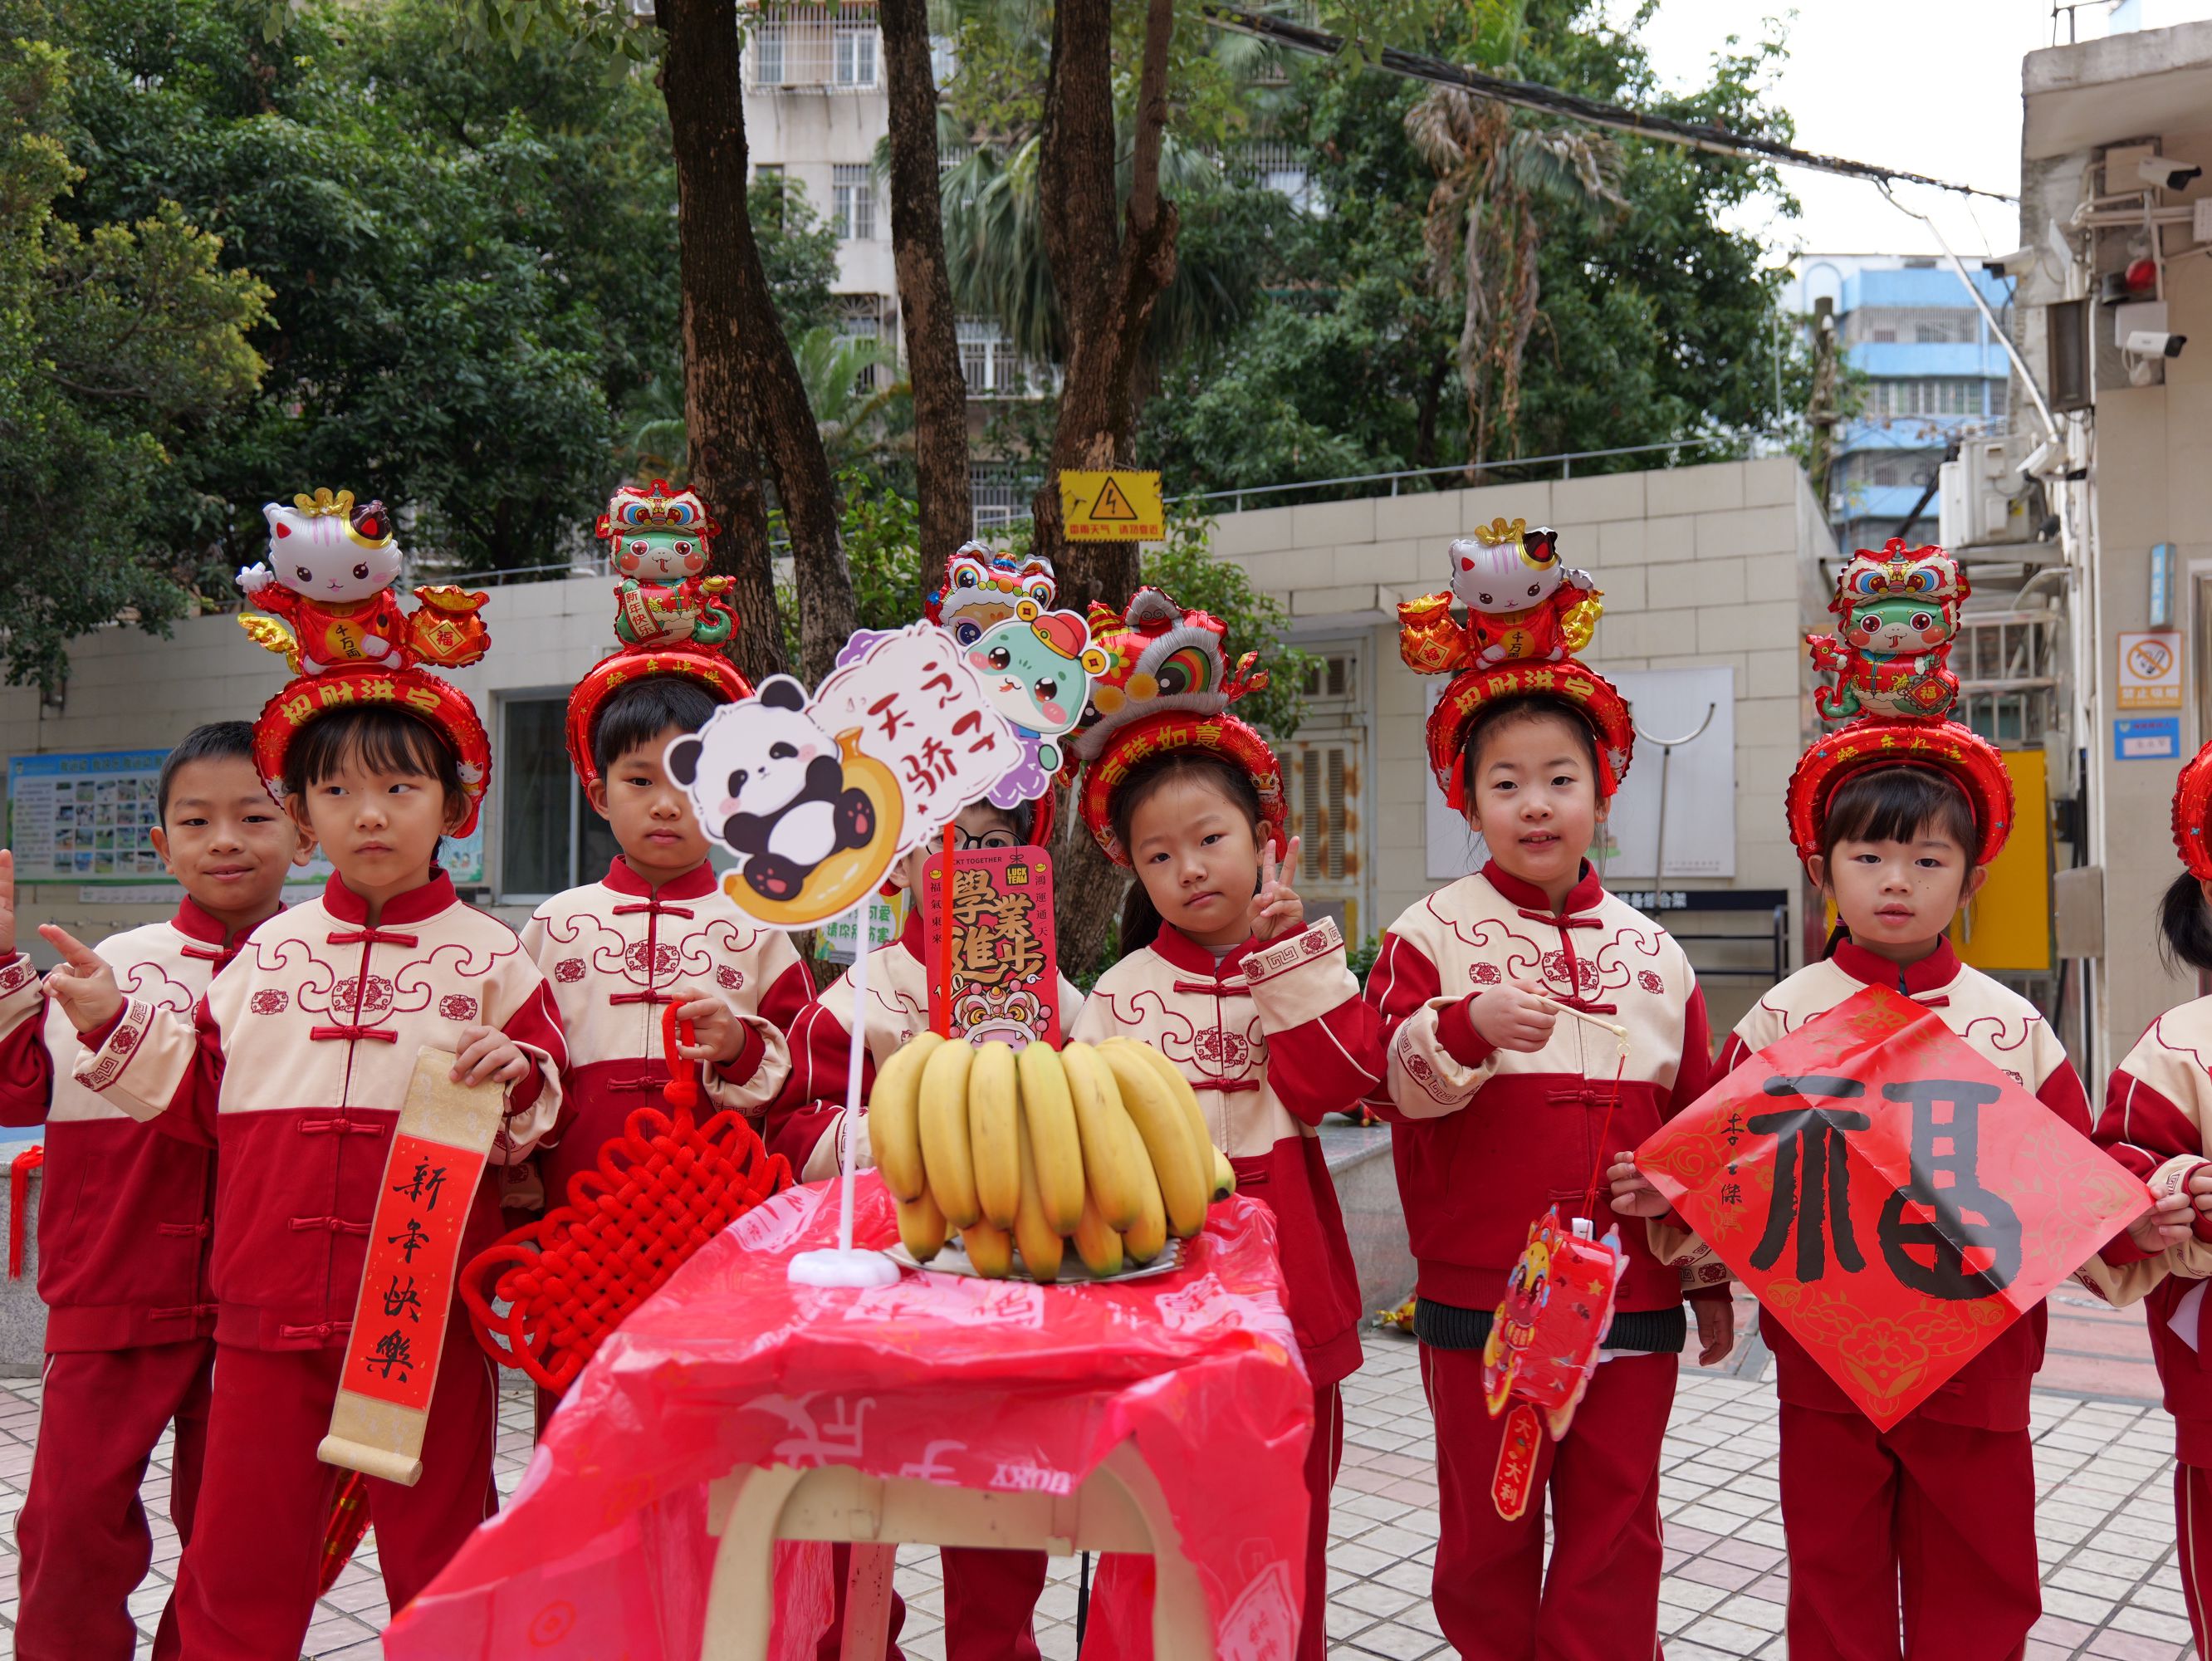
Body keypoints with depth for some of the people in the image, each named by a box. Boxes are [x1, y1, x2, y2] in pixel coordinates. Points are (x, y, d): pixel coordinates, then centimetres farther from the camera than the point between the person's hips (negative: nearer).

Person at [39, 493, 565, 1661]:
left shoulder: (487, 956, -1)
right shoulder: (269, 954, 8)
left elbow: (541, 1117, -1)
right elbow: (202, 1097, 13)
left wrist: (518, 1082, -22)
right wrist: (113, 1024, 5)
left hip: (429, 1306, -2)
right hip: (272, 1303, 3)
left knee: (439, 1561, 11)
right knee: (239, 1561, 12)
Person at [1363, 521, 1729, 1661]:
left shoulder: (1651, 953, 8)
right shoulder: (1434, 933, -4)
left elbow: (1699, 1123, 13)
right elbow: (1390, 1081, -16)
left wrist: (1711, 1274, 15)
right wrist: (1467, 1024, -35)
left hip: (1630, 1301, 3)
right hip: (1478, 1298, -2)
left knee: (1615, 1527, 11)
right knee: (1489, 1528, 11)